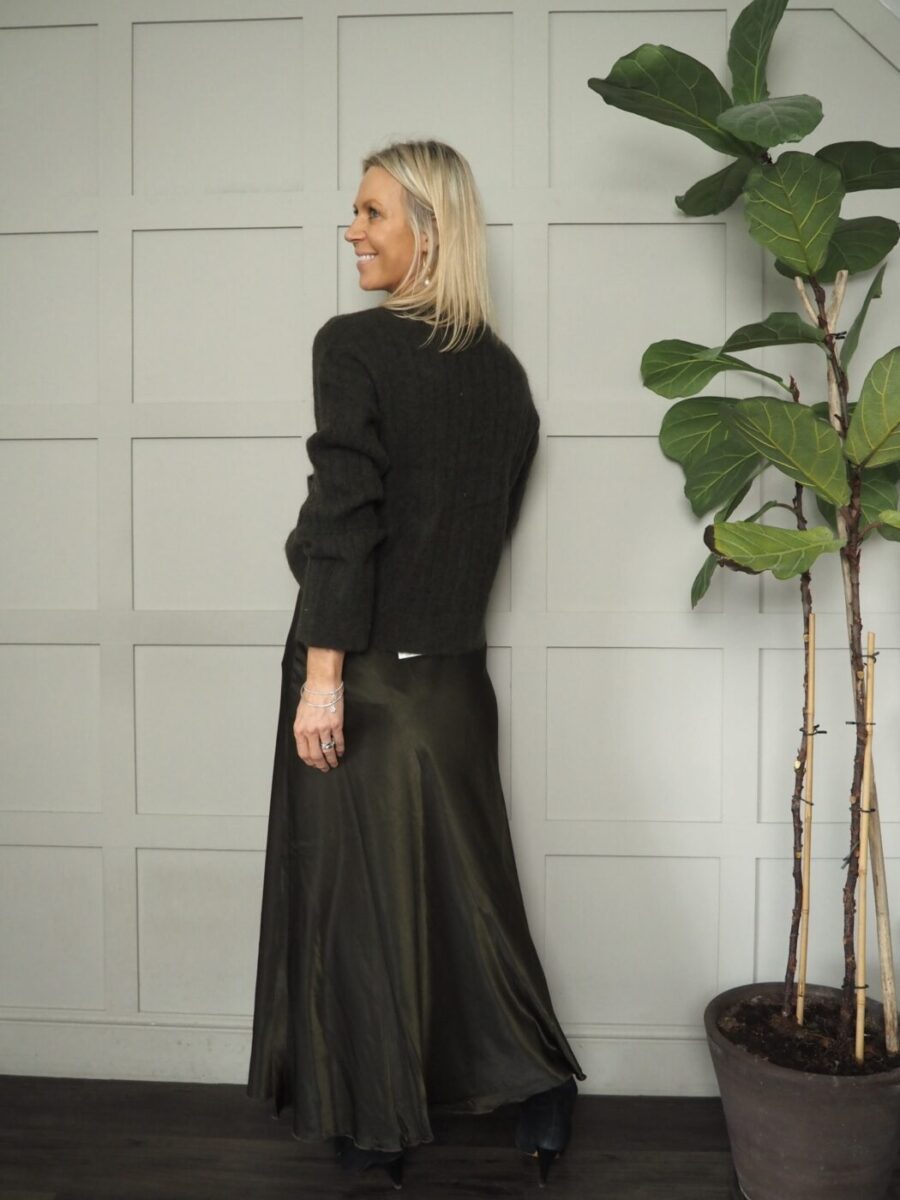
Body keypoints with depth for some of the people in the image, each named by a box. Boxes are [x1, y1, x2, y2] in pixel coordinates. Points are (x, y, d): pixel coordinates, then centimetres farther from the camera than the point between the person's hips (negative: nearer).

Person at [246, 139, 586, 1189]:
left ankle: (376, 1127, 23)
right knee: (467, 877, 16)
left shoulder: (352, 346, -12)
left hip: (365, 666, -5)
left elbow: (344, 516, -18)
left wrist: (321, 674, -17)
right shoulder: (503, 370, 7)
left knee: (356, 885, 8)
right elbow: (495, 518, 11)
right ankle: (538, 1096, 24)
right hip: (457, 669, 6)